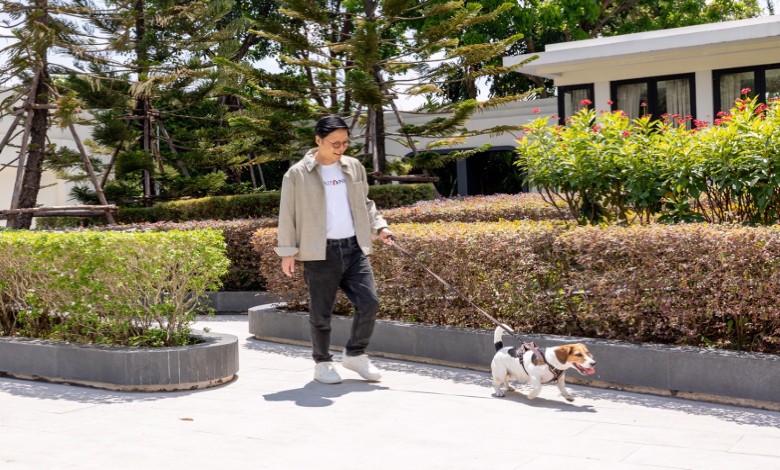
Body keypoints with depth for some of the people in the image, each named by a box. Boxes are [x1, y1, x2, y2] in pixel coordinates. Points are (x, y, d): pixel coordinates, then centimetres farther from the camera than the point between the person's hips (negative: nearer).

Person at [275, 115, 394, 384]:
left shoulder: (354, 168, 11)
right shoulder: (297, 174, -2)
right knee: (321, 312, 4)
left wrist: (379, 227, 7)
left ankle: (355, 354, 19)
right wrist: (287, 252, -2)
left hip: (354, 249, 4)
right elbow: (287, 215, 1)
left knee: (369, 303, -1)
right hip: (320, 253, -4)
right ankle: (322, 364, 21)